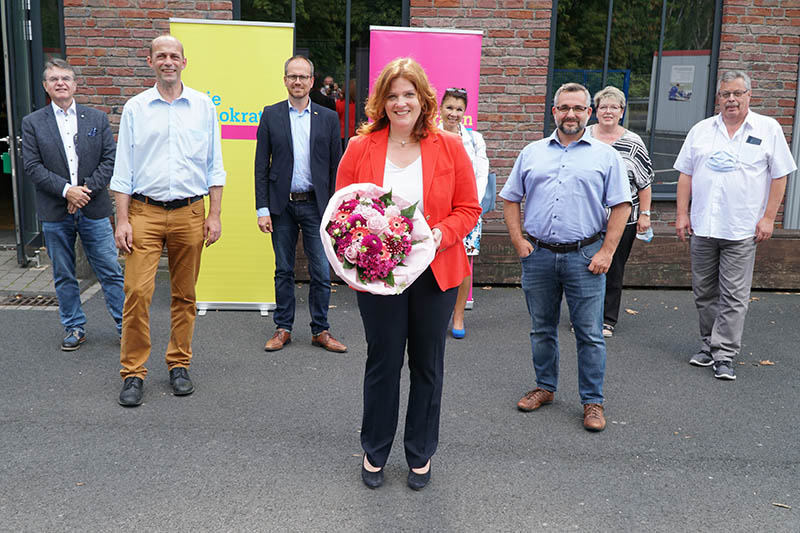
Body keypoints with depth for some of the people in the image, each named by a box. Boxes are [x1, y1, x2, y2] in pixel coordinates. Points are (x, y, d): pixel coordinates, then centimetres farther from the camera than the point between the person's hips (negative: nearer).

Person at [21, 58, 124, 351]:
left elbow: (110, 159, 1)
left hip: (93, 209, 0)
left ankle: (126, 325, 12)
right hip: (55, 213, 1)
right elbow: (33, 166, -3)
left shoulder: (98, 118, 6)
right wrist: (66, 190, -14)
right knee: (63, 276, 10)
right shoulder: (32, 123, 5)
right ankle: (74, 327, 23)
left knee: (110, 271, 2)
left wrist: (87, 189, -11)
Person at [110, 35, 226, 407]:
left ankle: (179, 365, 21)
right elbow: (123, 169, 5)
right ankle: (133, 372, 4)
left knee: (184, 295, 8)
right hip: (144, 212, -1)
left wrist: (214, 215, 1)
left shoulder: (203, 106, 7)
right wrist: (122, 220, -2)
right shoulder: (135, 108, 5)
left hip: (189, 213, 1)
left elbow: (214, 165, 8)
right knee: (137, 292, -8)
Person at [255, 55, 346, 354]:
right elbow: (261, 166, 3)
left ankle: (320, 331, 14)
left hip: (316, 205, 0)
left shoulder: (328, 118, 5)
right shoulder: (271, 115, 4)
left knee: (321, 272, 1)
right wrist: (262, 209, -4)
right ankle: (283, 329, 21)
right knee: (283, 271, 9)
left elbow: (335, 167, 6)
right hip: (282, 206, 0)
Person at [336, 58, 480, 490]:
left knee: (427, 364, 12)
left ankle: (421, 454, 30)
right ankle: (374, 451, 29)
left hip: (435, 272, 1)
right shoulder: (360, 148, 0)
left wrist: (441, 235, -17)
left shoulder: (450, 148, -1)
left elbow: (468, 208, 1)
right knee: (382, 362, 9)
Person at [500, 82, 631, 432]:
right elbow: (510, 199, 13)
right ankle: (545, 387, 29)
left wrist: (606, 252, -7)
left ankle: (592, 401, 13)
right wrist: (518, 241, 2)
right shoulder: (532, 153, 11)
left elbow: (621, 206, 1)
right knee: (542, 329, 13)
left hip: (585, 256, -2)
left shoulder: (605, 155, 4)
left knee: (589, 334, 1)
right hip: (538, 255, 3)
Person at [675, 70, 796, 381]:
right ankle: (708, 346, 24)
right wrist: (682, 214, 3)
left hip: (742, 230, -3)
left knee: (734, 297, -3)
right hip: (701, 227, 3)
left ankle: (724, 355, 3)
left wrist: (768, 218, -6)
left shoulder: (768, 129, 1)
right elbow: (685, 174, 10)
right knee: (704, 293, 11)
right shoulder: (700, 130, 9)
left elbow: (779, 176, 1)